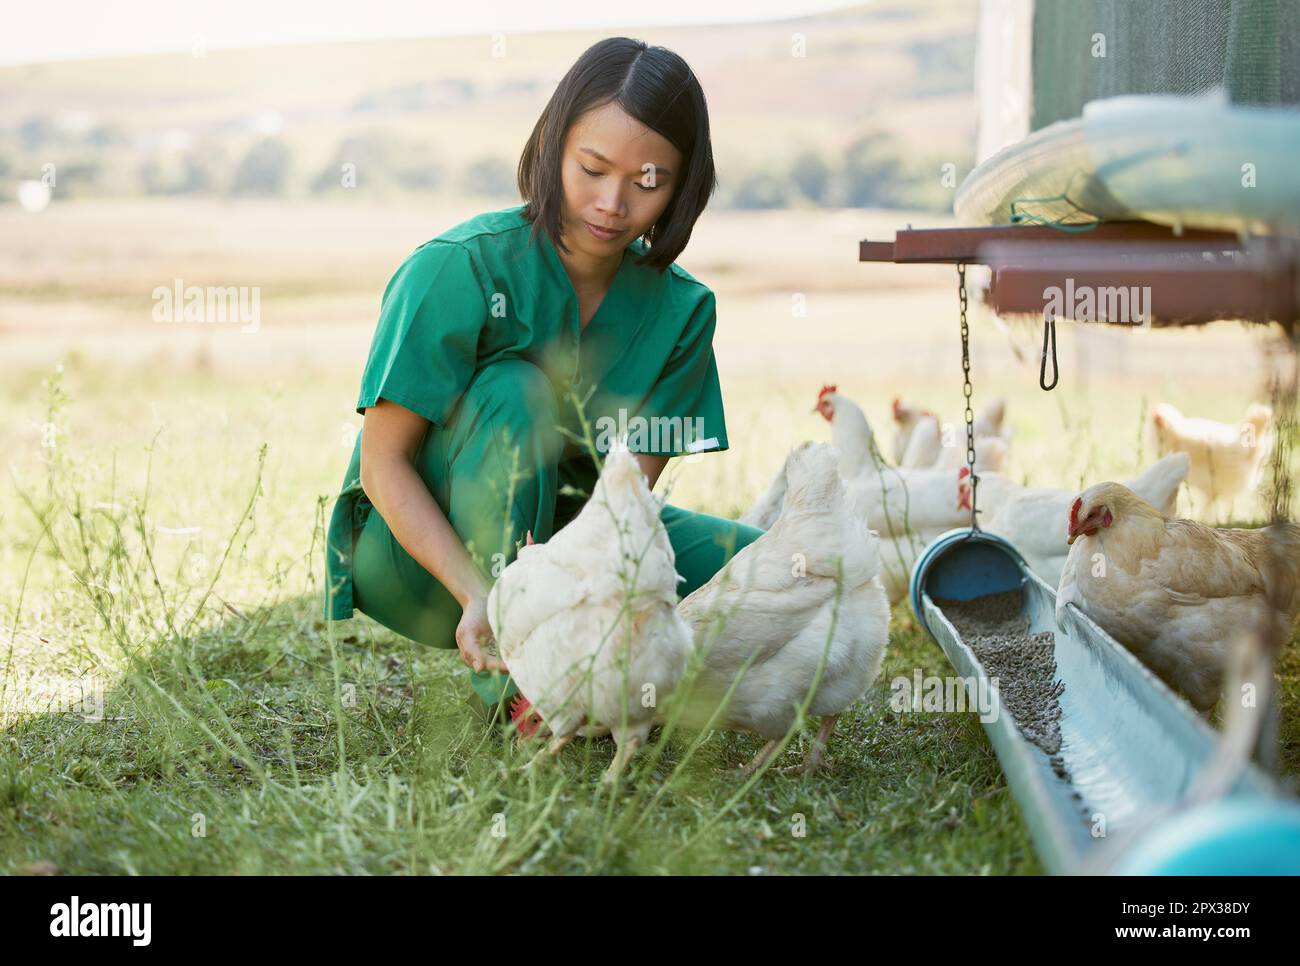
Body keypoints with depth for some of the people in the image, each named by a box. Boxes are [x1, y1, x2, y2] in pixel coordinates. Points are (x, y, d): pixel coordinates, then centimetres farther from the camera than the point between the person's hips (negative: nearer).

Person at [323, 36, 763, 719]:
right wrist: (480, 593, -35)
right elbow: (384, 464, -21)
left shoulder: (681, 309, -8)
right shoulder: (457, 269, -21)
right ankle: (502, 674, -25)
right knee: (517, 390, -32)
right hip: (419, 549, -4)